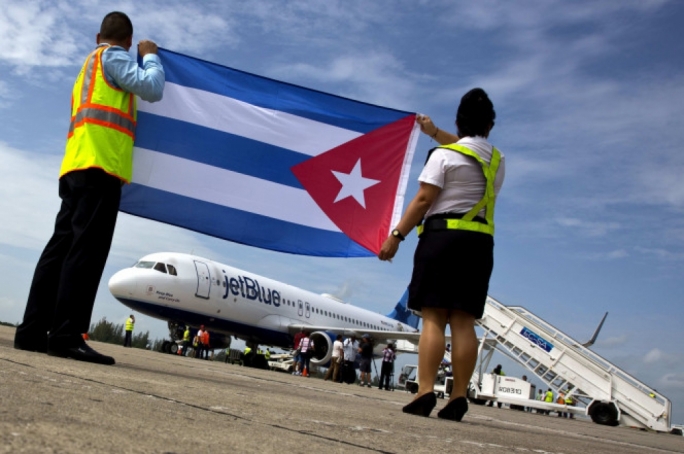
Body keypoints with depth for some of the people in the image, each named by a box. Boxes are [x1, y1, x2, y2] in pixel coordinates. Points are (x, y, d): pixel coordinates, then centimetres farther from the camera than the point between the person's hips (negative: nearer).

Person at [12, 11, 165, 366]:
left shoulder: (89, 66, 33)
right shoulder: (113, 57, 7)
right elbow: (152, 89, -4)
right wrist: (150, 55, 12)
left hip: (76, 168, 9)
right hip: (100, 165, -9)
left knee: (61, 248, 4)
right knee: (86, 250, -16)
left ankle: (33, 331, 3)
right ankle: (66, 336, -21)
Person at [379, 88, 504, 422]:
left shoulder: (443, 155, -2)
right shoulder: (497, 160, 17)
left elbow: (423, 200, -10)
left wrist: (396, 235, -7)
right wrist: (435, 132, 43)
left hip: (442, 236, -5)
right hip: (480, 241, 5)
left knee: (433, 317, -8)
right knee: (463, 321, 1)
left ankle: (425, 392, -13)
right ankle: (458, 398, -2)